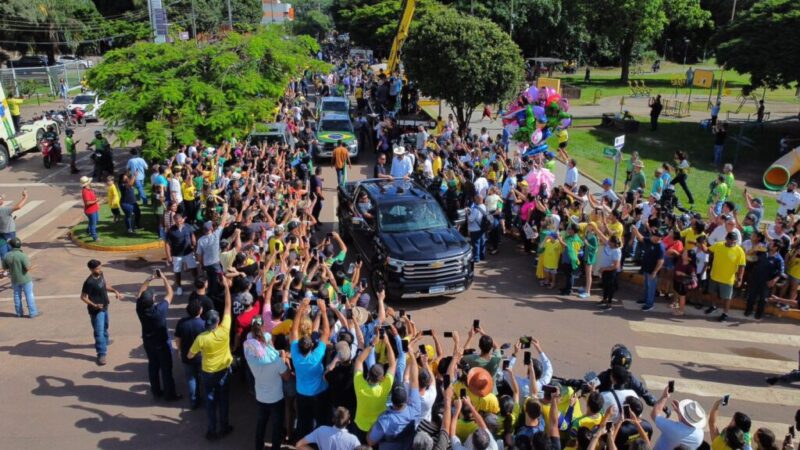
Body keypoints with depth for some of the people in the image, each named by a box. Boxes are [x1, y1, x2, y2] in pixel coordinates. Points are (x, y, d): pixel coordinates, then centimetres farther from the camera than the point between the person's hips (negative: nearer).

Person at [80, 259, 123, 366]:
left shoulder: (101, 275, -3)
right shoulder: (89, 282, -27)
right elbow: (83, 297, -20)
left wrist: (115, 291, 2)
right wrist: (94, 305, -32)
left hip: (104, 307, 9)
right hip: (96, 310, -9)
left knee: (105, 327, 28)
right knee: (99, 331, -7)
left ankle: (104, 343, 51)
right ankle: (101, 354, -4)